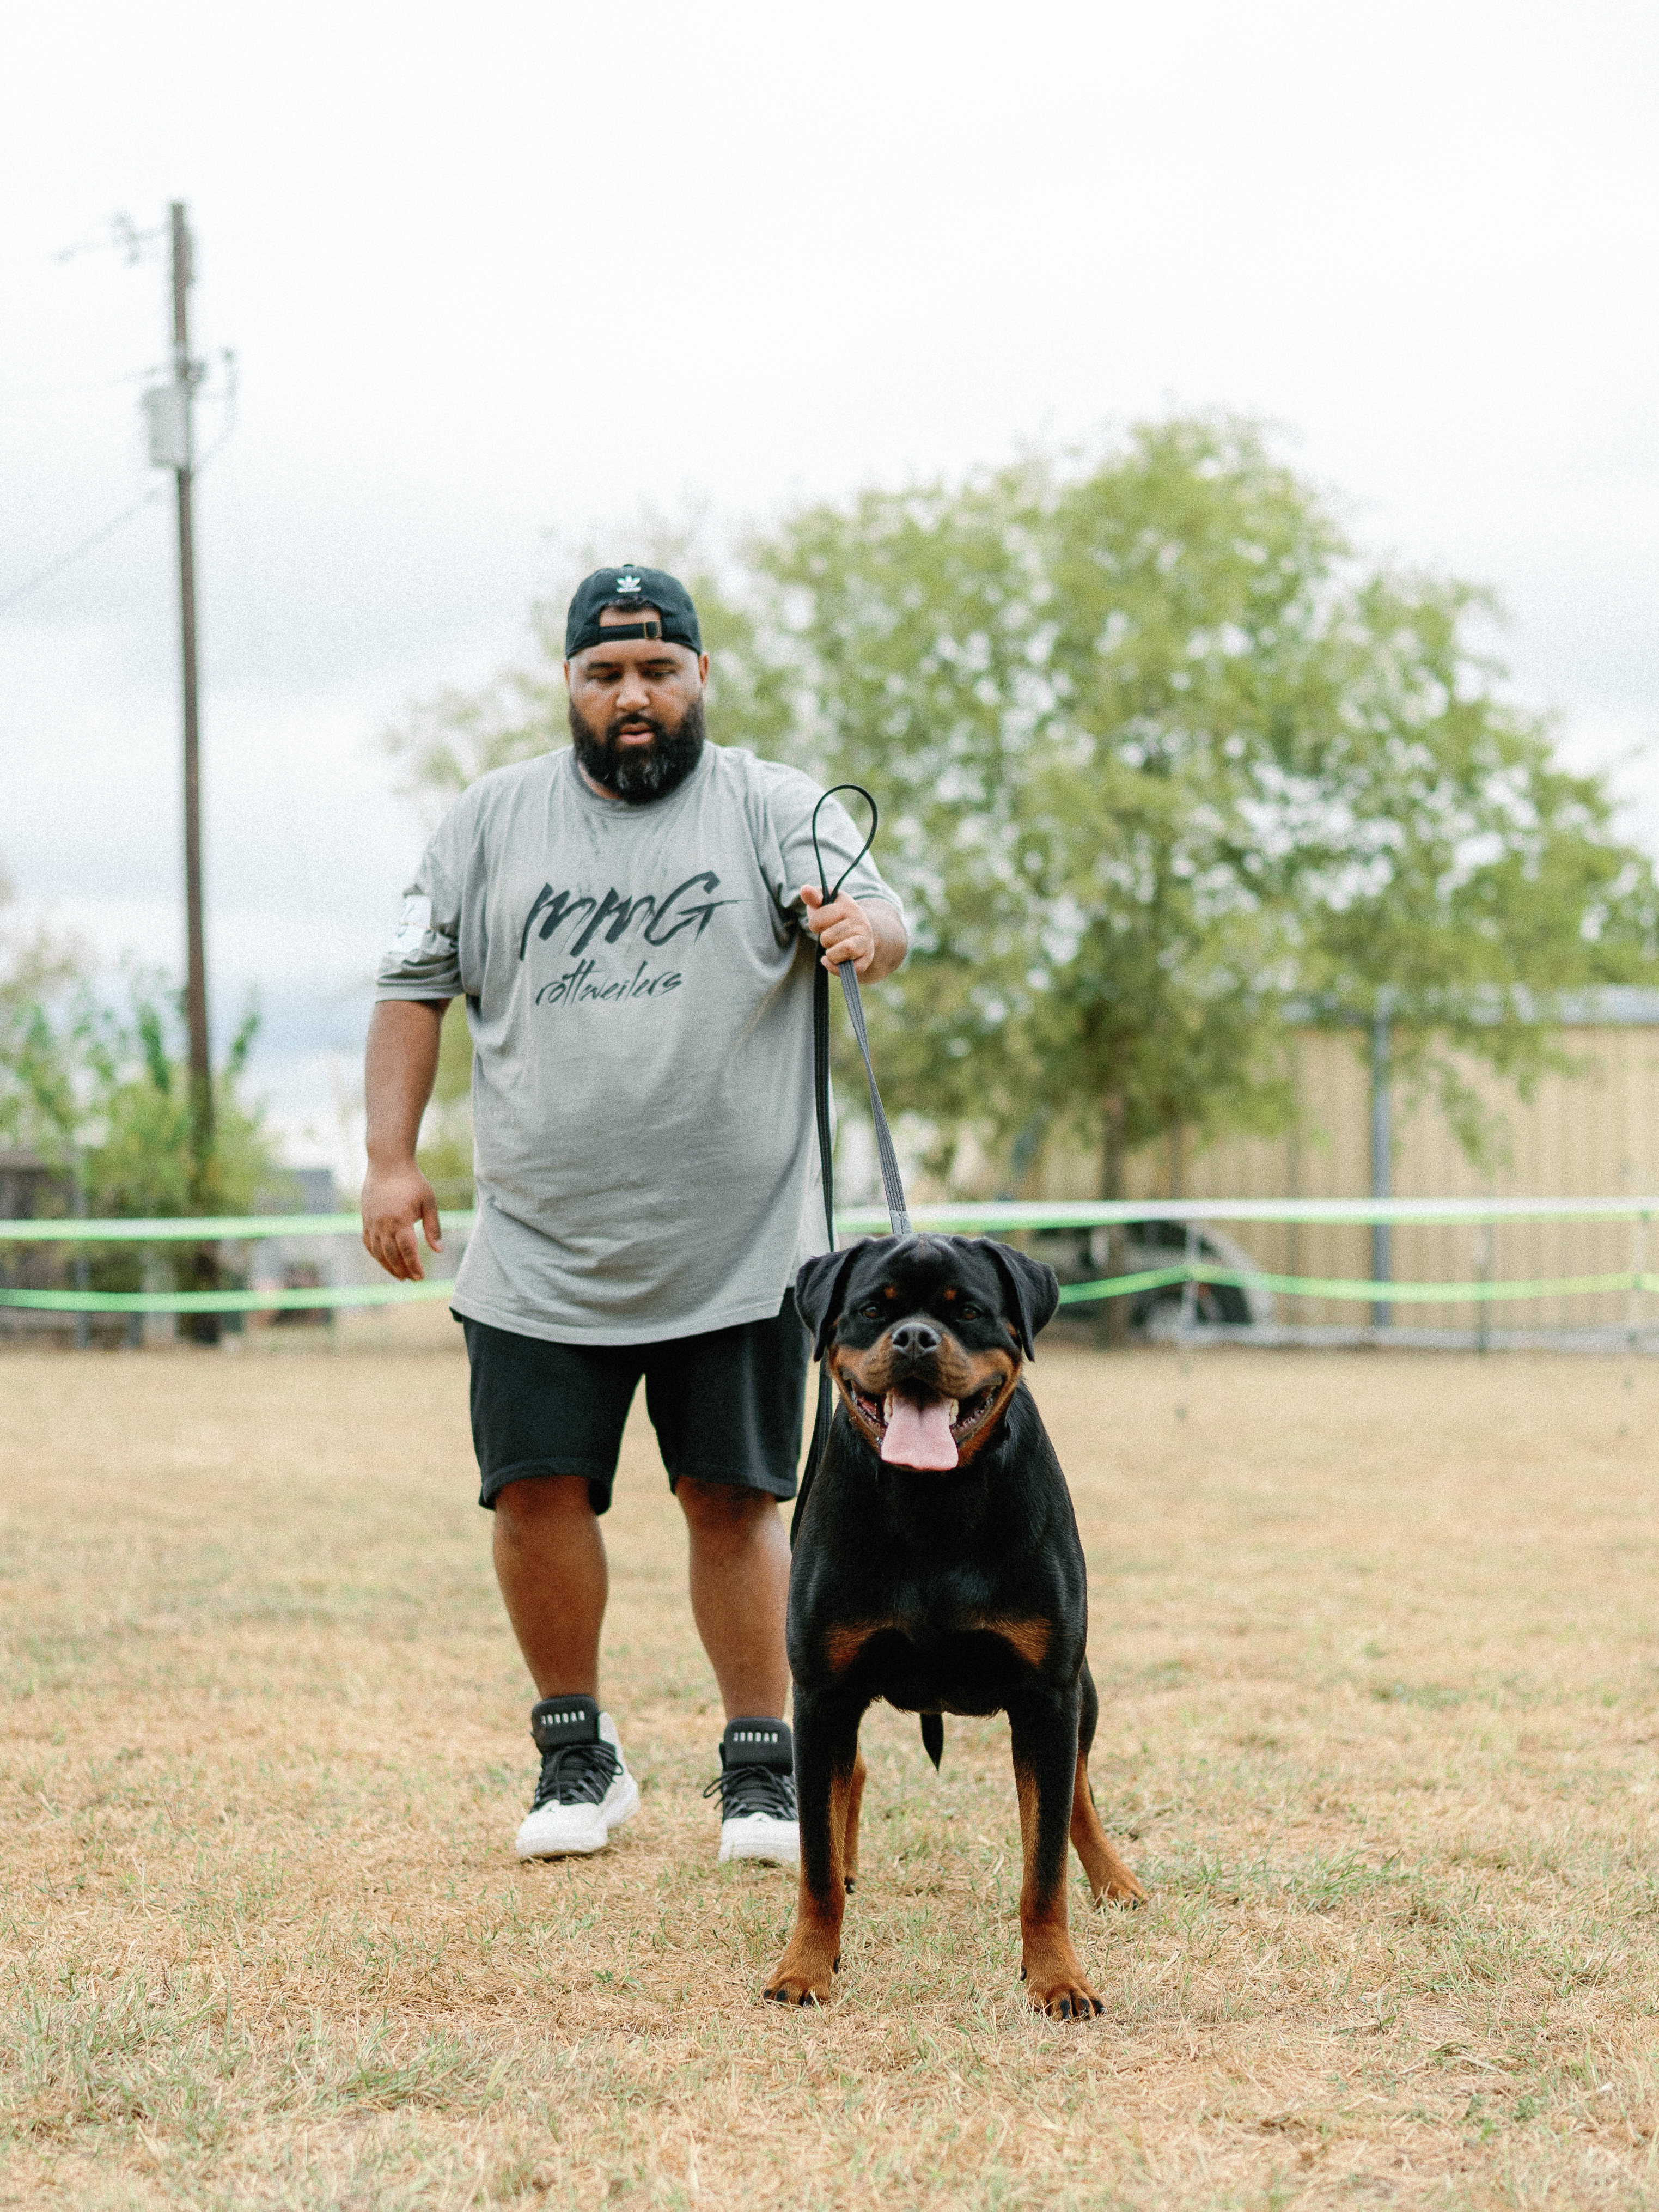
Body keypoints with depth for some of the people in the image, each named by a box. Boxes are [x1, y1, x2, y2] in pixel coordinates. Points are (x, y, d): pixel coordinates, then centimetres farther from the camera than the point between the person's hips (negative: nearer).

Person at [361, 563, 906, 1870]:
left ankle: (761, 1768, 14)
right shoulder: (494, 820, 8)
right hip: (541, 1254, 2)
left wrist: (864, 930, -39)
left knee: (736, 1500, 2)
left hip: (737, 1251, -2)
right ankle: (578, 1754, 16)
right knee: (538, 1489, -2)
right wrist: (392, 1160, 1)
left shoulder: (774, 808, 1)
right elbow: (417, 987, 10)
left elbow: (878, 917, -14)